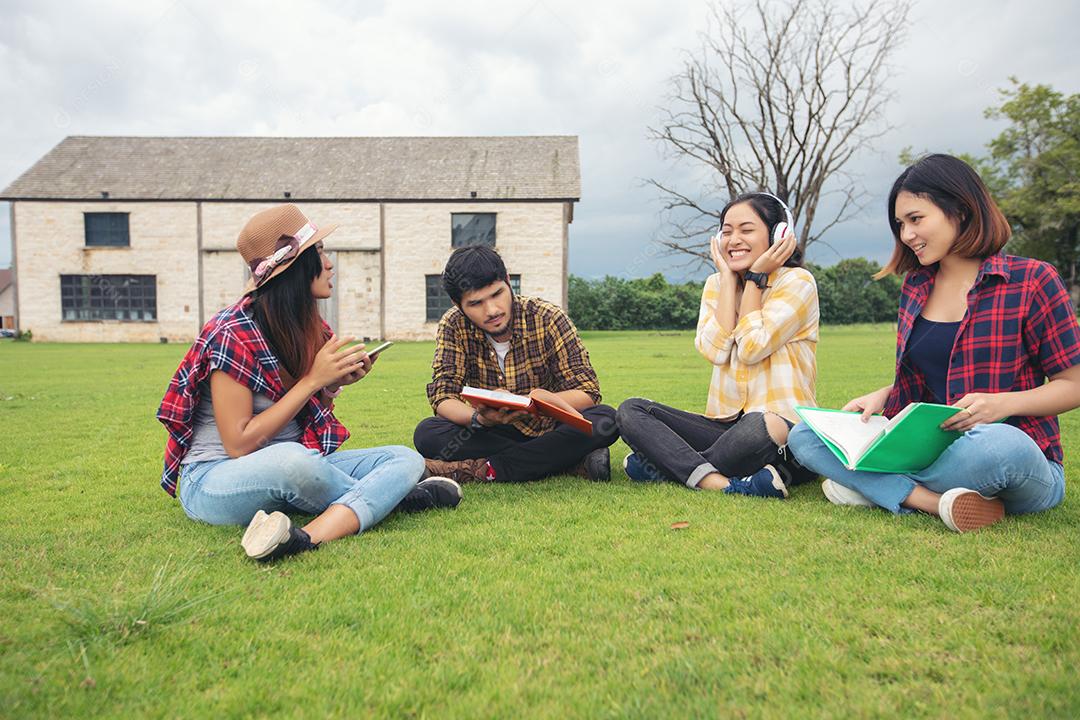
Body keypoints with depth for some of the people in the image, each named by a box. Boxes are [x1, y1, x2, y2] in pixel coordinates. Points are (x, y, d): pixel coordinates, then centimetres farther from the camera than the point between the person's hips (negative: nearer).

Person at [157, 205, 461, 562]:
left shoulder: (311, 330, 6)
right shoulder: (232, 333, -16)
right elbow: (240, 445, -19)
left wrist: (334, 384, -6)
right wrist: (313, 380, -19)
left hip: (295, 466, 7)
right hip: (215, 478, -7)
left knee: (407, 458, -13)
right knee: (293, 460, -41)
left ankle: (310, 536, -34)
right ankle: (387, 495, -16)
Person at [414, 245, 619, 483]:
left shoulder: (548, 319, -15)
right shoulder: (453, 326, -9)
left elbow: (588, 392, -16)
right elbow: (443, 397, -13)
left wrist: (535, 401, -36)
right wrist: (479, 418, -36)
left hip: (551, 431, -1)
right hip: (495, 434, 2)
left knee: (606, 419, -30)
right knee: (426, 434, -25)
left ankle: (483, 470, -31)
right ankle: (570, 462, -26)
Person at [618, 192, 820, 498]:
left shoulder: (797, 281, -3)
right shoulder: (716, 284, 11)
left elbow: (751, 348, -16)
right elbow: (715, 350, -8)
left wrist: (755, 277, -7)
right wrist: (728, 277, -4)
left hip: (783, 430, -5)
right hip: (726, 424, 5)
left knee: (759, 426, -40)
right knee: (631, 410, -12)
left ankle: (669, 466, -16)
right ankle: (721, 482, -32)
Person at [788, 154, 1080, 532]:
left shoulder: (1031, 280, -4)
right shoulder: (915, 285, 11)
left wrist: (1003, 404, -21)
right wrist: (882, 395, -1)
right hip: (928, 451, 5)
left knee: (997, 443, -42)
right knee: (804, 435, -11)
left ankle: (874, 486, -16)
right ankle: (939, 502, -26)